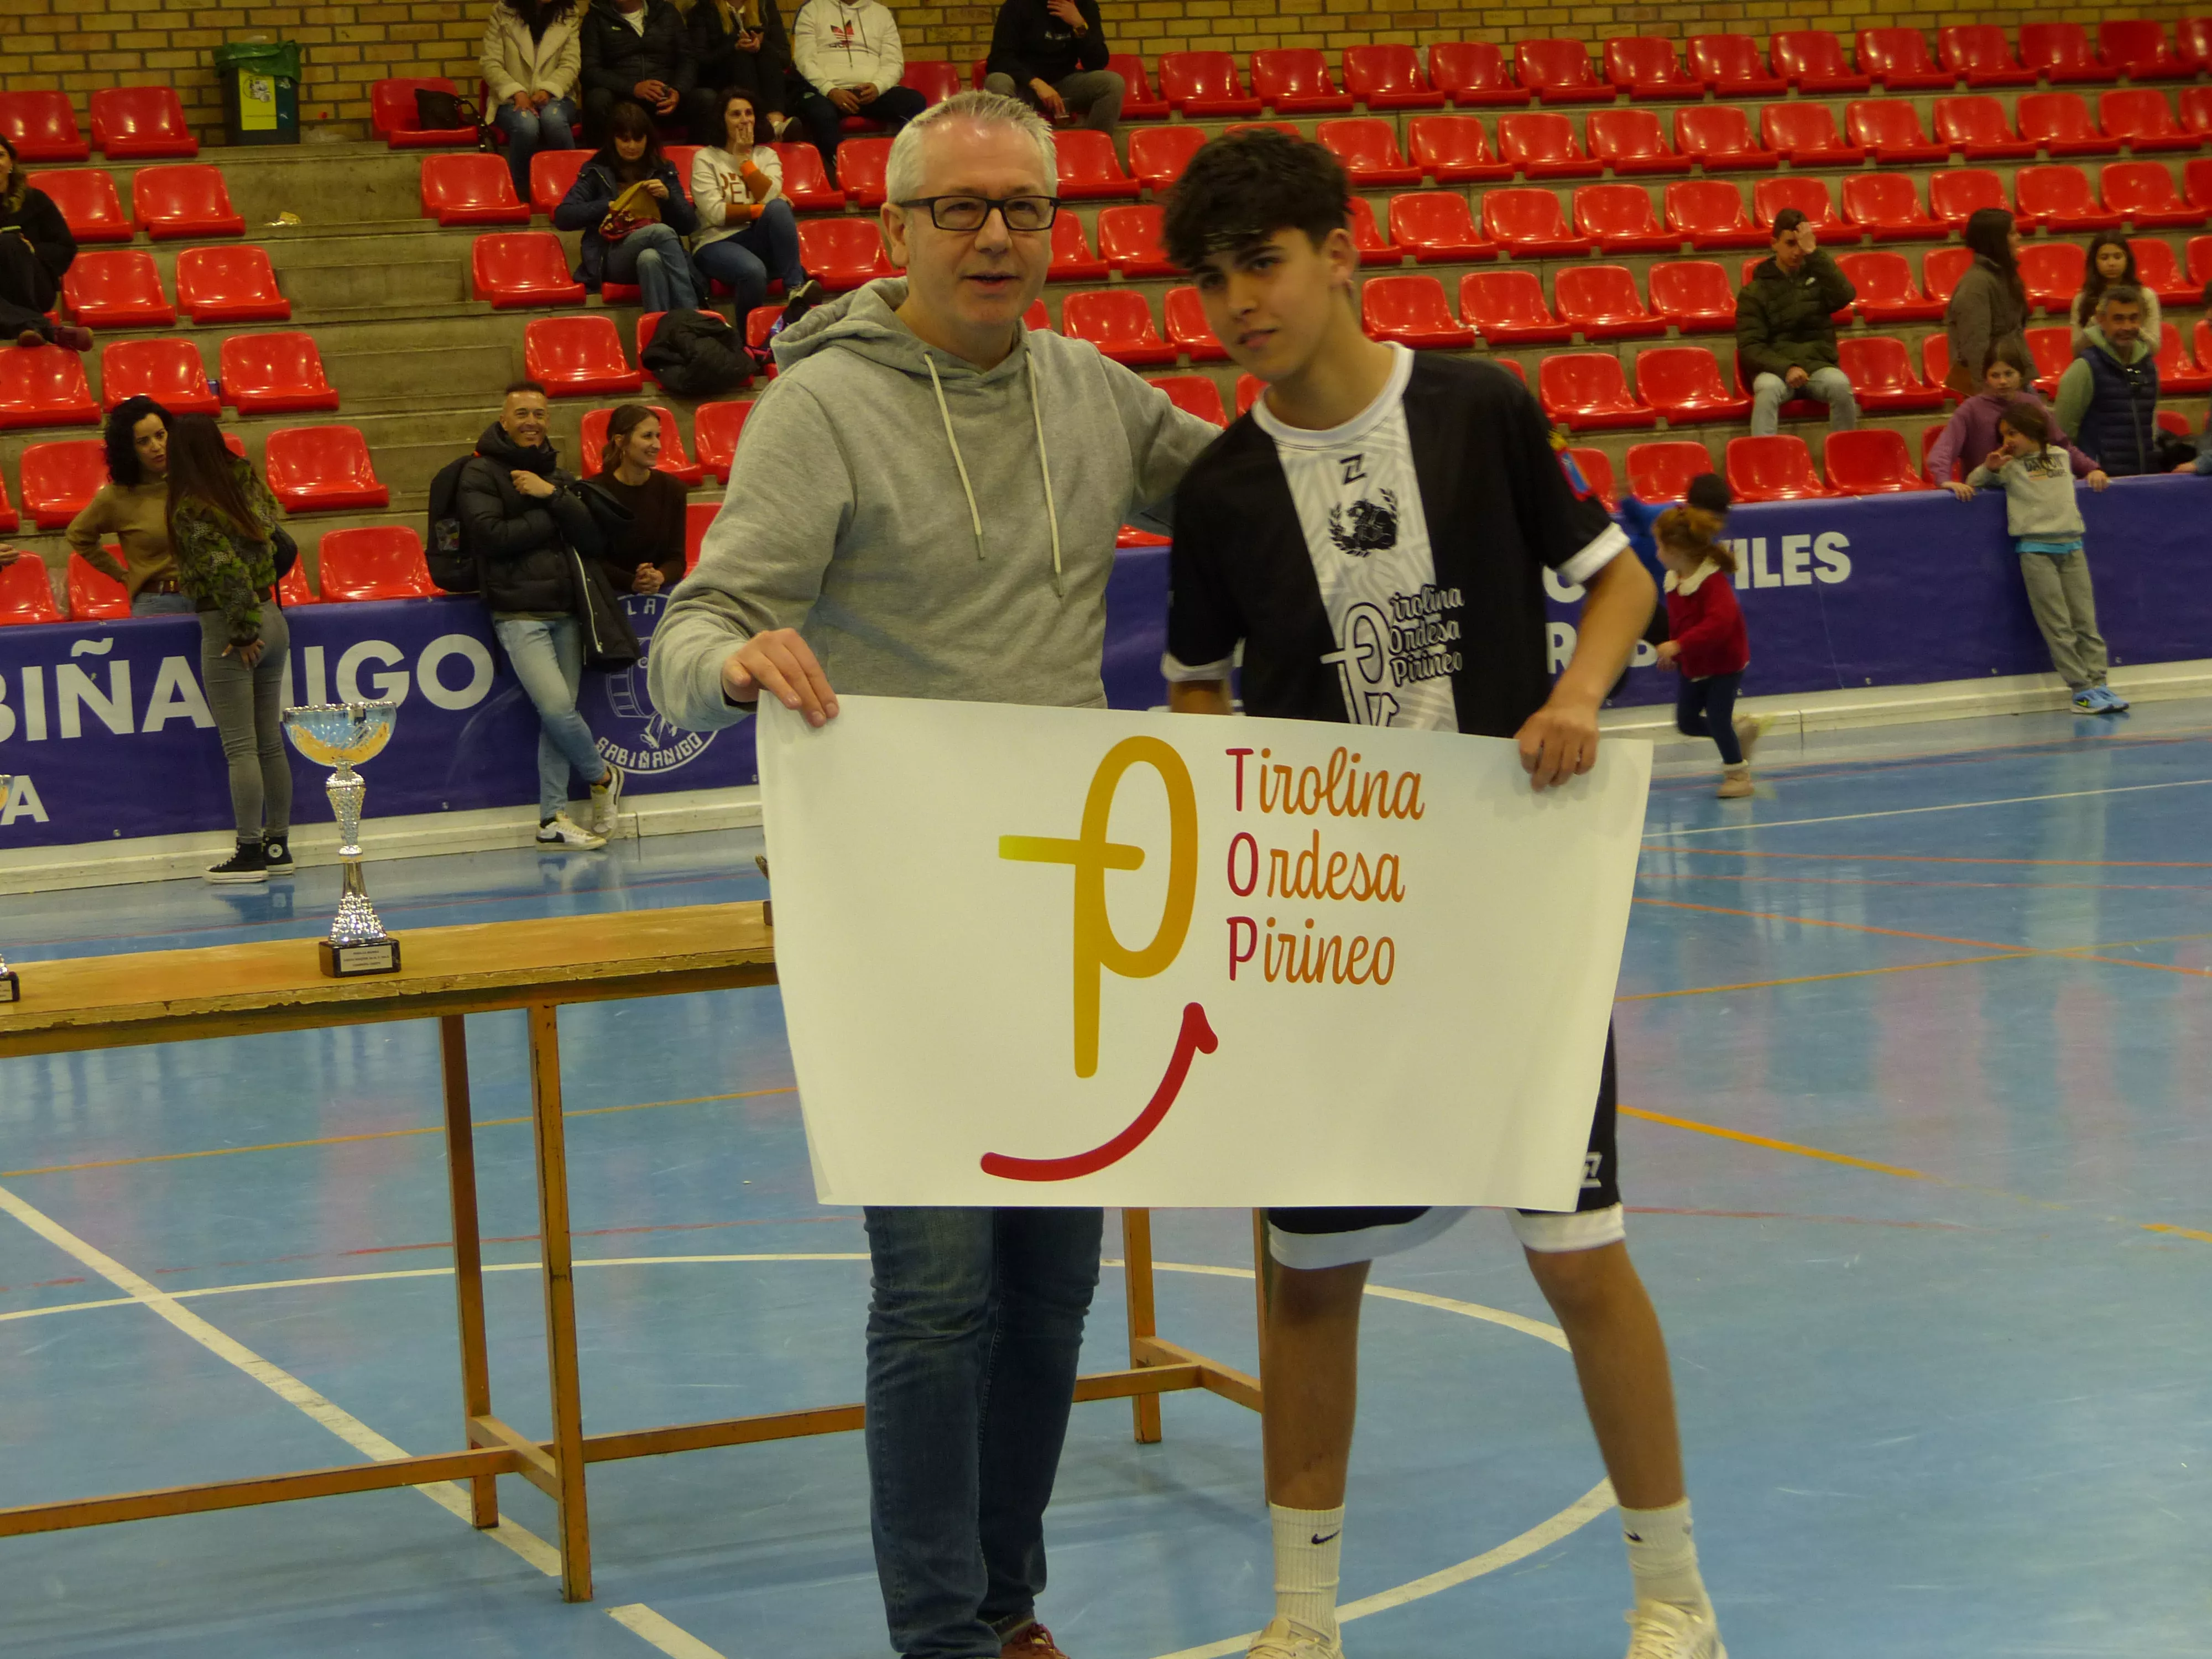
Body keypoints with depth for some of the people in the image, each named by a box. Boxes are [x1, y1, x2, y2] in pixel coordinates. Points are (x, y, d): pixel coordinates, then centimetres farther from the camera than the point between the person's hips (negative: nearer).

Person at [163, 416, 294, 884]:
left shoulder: (191, 509, -15)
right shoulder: (248, 481, 3)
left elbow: (226, 571, -22)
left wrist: (243, 629, -14)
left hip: (228, 628, -7)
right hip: (271, 617, 7)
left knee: (240, 748, -4)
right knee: (270, 742, 12)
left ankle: (250, 852, -3)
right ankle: (278, 845, 16)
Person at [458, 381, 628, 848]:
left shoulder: (557, 476, 17)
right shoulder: (481, 473, 0)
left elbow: (592, 538, 3)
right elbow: (490, 536, -14)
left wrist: (552, 495, -9)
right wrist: (550, 518, -5)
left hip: (565, 611, 5)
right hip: (519, 613, -5)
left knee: (557, 714, 3)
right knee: (557, 707, -16)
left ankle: (553, 817, 11)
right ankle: (602, 776, 8)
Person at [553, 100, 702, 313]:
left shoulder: (663, 171, 19)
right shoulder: (597, 172, 14)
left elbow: (689, 226, 14)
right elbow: (562, 217, 3)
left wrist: (668, 197, -4)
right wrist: (609, 206, -7)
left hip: (657, 252, 2)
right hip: (612, 258, -2)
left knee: (649, 258, -37)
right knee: (662, 231, -34)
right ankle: (692, 317, -43)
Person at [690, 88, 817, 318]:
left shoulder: (766, 156, 15)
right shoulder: (705, 159, 5)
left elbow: (770, 197, -6)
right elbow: (716, 213, -9)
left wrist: (744, 158, -5)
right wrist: (760, 210, -11)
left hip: (759, 240, 3)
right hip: (718, 243, -3)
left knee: (778, 208, -30)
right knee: (754, 272, -38)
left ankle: (795, 287, -29)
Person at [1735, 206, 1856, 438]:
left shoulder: (1817, 276, 12)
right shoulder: (1755, 291, 6)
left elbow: (1846, 296, -10)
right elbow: (1750, 347, -1)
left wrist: (1813, 253, -14)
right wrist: (1786, 368, -19)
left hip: (1818, 365, 1)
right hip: (1775, 368, -1)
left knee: (1840, 384, -32)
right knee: (1768, 388, -36)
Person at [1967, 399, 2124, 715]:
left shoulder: (2061, 457, 16)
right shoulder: (2009, 466, 7)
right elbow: (1973, 481, 7)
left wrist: (2094, 473, 22)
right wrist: (1990, 469, -7)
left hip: (2072, 545, 3)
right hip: (2035, 549, -3)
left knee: (2086, 622, 1)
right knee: (2059, 628, -7)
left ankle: (2098, 684, 2)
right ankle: (2082, 691, -6)